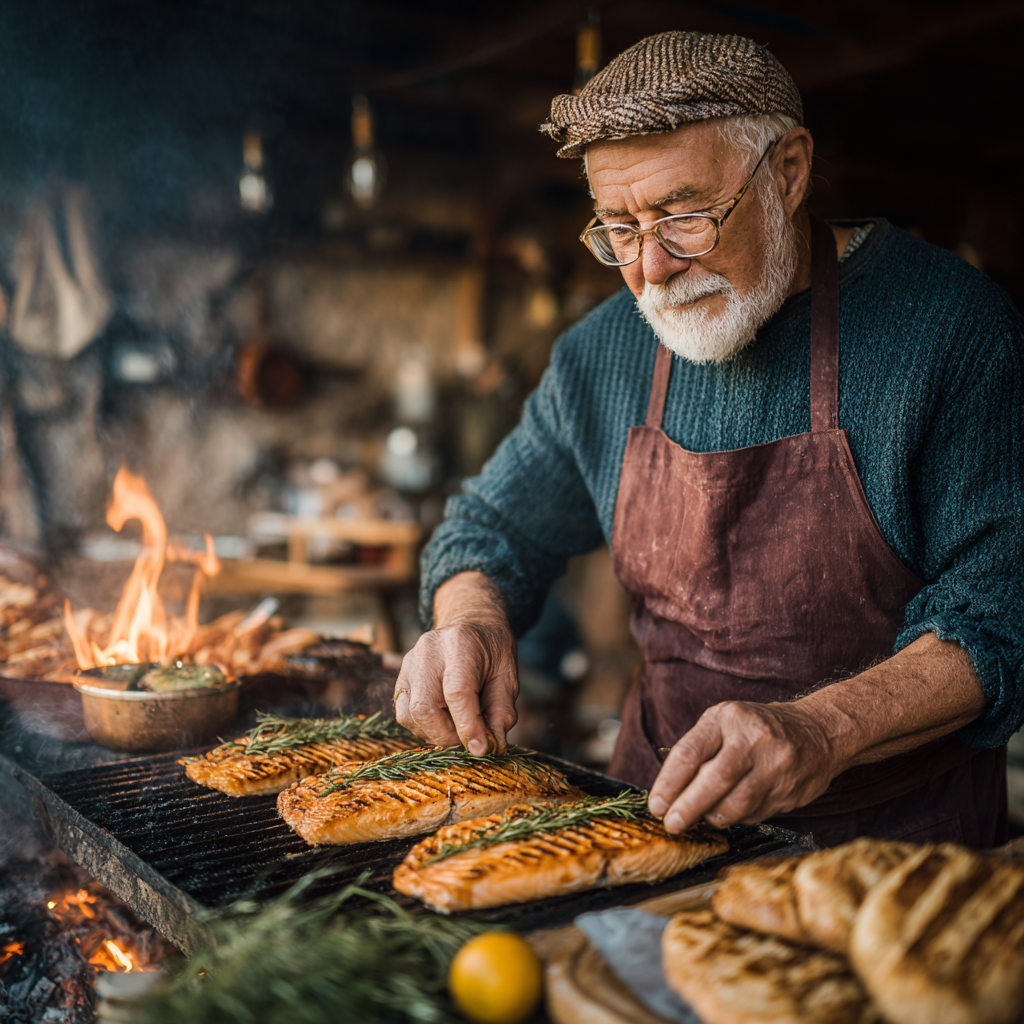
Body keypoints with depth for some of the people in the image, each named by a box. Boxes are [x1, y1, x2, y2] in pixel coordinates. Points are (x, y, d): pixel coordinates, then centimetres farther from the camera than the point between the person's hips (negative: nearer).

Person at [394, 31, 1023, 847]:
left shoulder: (949, 325, -10)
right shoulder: (602, 354, 3)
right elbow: (495, 527, 13)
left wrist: (822, 730, -30)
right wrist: (471, 620, -10)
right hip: (664, 811, 3)